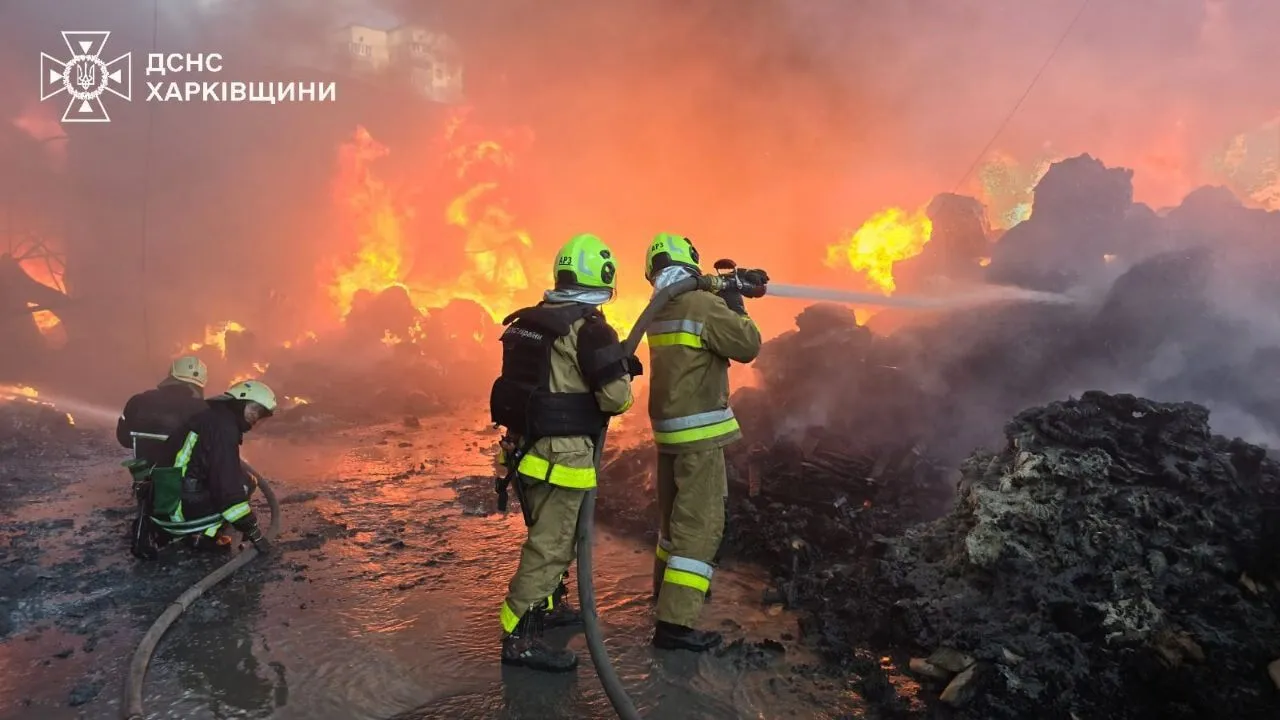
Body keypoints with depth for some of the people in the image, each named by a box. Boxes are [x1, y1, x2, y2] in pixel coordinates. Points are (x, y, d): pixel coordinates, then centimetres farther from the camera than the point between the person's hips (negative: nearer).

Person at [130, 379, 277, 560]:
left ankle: (155, 532, 13)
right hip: (178, 511, -9)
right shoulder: (223, 425, -13)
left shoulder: (211, 415, 17)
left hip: (161, 505, 9)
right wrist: (253, 531, -14)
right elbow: (227, 484, -19)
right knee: (244, 483, -1)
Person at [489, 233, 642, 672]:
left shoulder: (529, 321, 7)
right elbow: (616, 398, -18)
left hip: (525, 447, 8)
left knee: (550, 534, 24)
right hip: (562, 454, -8)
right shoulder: (590, 329, -17)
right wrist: (622, 377, 5)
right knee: (550, 545, 1)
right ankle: (518, 638, 8)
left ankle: (548, 604, 41)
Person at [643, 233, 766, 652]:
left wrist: (727, 293, 20)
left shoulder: (660, 312, 11)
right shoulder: (704, 305, -14)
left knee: (674, 512, 22)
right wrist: (734, 300, 0)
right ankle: (675, 622, -7)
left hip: (669, 428, 8)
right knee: (701, 523, -5)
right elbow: (748, 346, -10)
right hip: (699, 432, -8)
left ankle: (668, 586, 38)